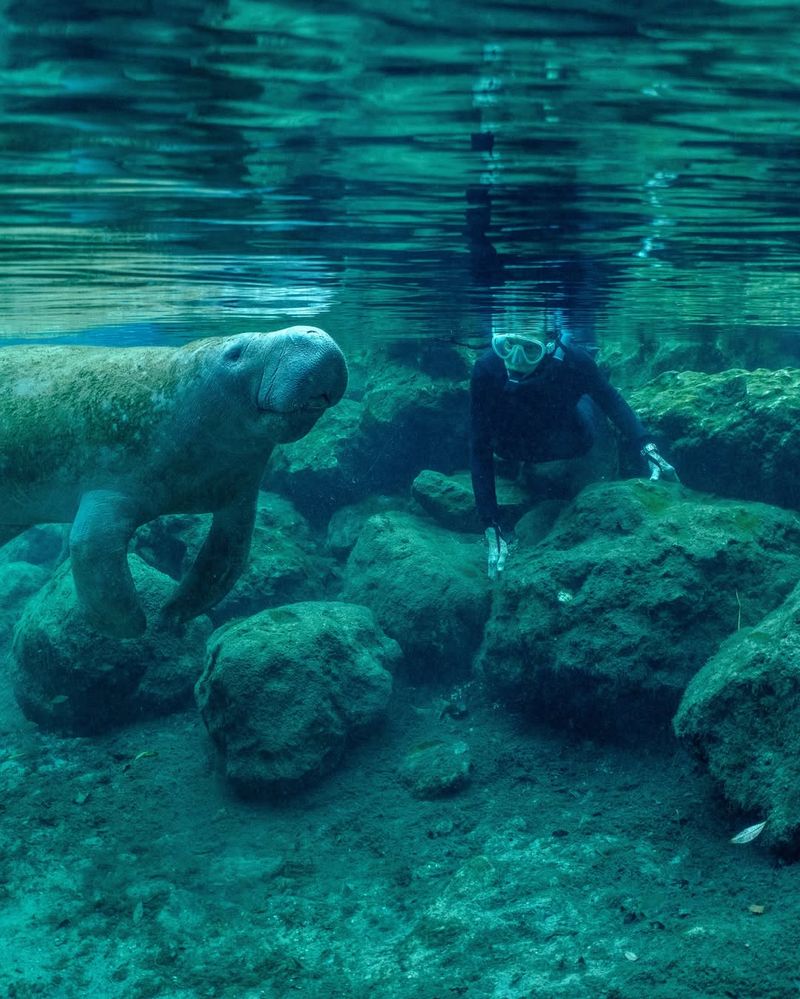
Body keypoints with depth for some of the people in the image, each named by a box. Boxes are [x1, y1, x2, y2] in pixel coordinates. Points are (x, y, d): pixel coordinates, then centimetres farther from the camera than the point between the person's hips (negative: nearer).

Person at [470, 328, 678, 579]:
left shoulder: (572, 360, -40)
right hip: (511, 449, 0)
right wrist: (491, 526, -38)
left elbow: (611, 399, -19)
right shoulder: (486, 369, -40)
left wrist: (648, 448, -32)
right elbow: (480, 452, -33)